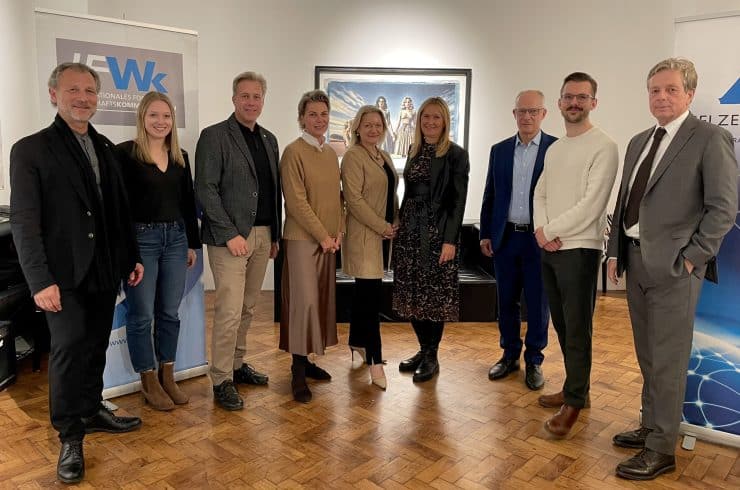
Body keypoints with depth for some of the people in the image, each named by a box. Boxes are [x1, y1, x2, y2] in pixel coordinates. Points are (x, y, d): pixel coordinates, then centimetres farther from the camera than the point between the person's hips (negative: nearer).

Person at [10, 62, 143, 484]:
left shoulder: (106, 148, 12)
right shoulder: (30, 149, -5)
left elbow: (121, 210, 15)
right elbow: (24, 222, -10)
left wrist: (132, 257, 13)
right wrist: (40, 281, -16)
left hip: (104, 270, 5)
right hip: (65, 274, -5)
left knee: (96, 347, 13)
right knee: (69, 348, -4)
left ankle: (92, 412, 32)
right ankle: (71, 438, 12)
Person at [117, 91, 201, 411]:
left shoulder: (180, 157, 11)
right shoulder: (125, 153, -6)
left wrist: (192, 244, 13)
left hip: (175, 239, 5)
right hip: (140, 239, -5)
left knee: (170, 312, 11)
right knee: (141, 315, 4)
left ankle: (167, 376, 25)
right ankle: (149, 381, 19)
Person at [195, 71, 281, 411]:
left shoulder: (269, 139, 15)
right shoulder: (214, 136, -4)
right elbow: (205, 189, -11)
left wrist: (275, 234, 13)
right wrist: (230, 234, -16)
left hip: (262, 235, 7)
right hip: (230, 236, -6)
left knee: (247, 308, 14)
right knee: (229, 310, -7)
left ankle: (237, 364, 28)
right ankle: (222, 381, 5)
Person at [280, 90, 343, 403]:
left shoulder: (331, 153, 12)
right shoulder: (294, 152, -9)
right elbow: (296, 201, -14)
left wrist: (339, 230, 2)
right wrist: (322, 235, -14)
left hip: (329, 239, 7)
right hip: (302, 239, -7)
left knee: (322, 299, 10)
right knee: (304, 301, -6)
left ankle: (306, 359, 22)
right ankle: (298, 373, 4)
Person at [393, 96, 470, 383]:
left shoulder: (456, 155, -5)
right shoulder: (415, 152, 13)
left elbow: (458, 201, -9)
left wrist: (450, 240, -16)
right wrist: (399, 226, 11)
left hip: (437, 231, -6)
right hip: (409, 229, 6)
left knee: (434, 293, 0)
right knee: (412, 292, 9)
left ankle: (431, 357, 14)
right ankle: (424, 349, 24)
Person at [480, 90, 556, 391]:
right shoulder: (499, 150, 8)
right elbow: (489, 195, 10)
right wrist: (485, 234, 7)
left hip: (541, 239, -3)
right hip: (505, 238, 3)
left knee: (538, 303, 7)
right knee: (506, 301, 12)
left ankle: (534, 361, 22)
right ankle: (510, 355, 28)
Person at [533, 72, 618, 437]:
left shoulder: (603, 147, -9)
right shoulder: (553, 149, 16)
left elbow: (591, 205, -16)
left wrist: (549, 231, -10)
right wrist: (541, 230, -6)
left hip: (579, 250, -7)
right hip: (549, 249, 8)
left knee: (577, 329, -1)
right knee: (562, 325, 14)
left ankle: (574, 401, 11)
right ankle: (576, 388, 28)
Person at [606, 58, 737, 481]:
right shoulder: (639, 142, 14)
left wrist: (691, 257, -14)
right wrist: (616, 252, 10)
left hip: (674, 266, -7)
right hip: (635, 261, 7)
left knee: (667, 360, 1)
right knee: (647, 356, 17)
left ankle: (661, 449, 14)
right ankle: (650, 427, 32)